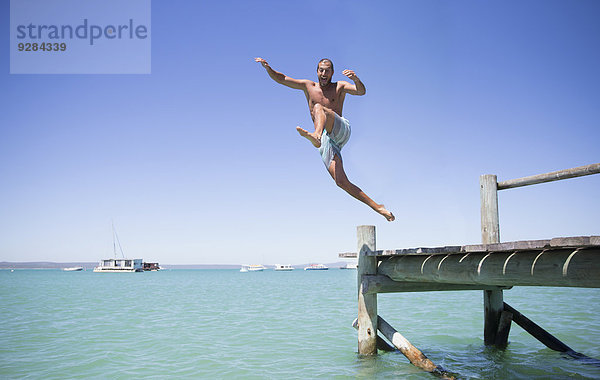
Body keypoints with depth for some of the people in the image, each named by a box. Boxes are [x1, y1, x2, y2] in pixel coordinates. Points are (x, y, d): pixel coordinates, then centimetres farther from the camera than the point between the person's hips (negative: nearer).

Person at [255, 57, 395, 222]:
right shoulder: (308, 86, 20)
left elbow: (361, 91, -5)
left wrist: (356, 79, -26)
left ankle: (316, 136, -63)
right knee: (341, 182, -13)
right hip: (326, 142, 3)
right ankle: (377, 207, -8)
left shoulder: (339, 87, 14)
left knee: (318, 108, -30)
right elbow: (280, 78, 18)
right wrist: (267, 67, 0)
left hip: (341, 130, -3)